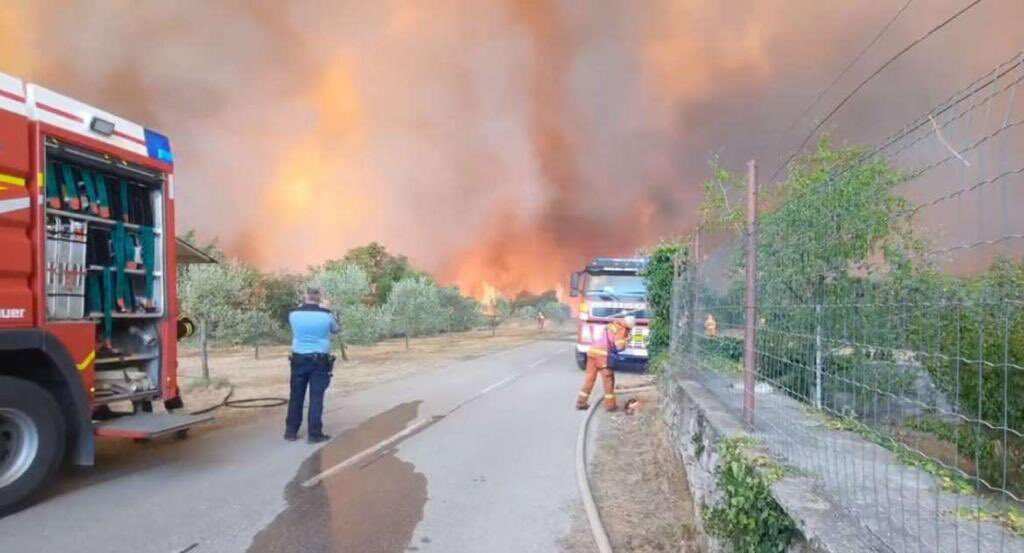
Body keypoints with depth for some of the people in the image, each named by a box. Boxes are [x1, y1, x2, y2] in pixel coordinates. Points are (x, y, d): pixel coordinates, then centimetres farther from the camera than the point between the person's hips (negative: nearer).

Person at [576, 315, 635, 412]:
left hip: (592, 350, 8)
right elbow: (620, 346, -11)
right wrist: (624, 345, 11)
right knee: (608, 379, 5)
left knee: (589, 377, 10)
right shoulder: (622, 330, -2)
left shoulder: (612, 325, 23)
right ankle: (610, 404, 8)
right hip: (602, 353, -8)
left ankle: (581, 402, 11)